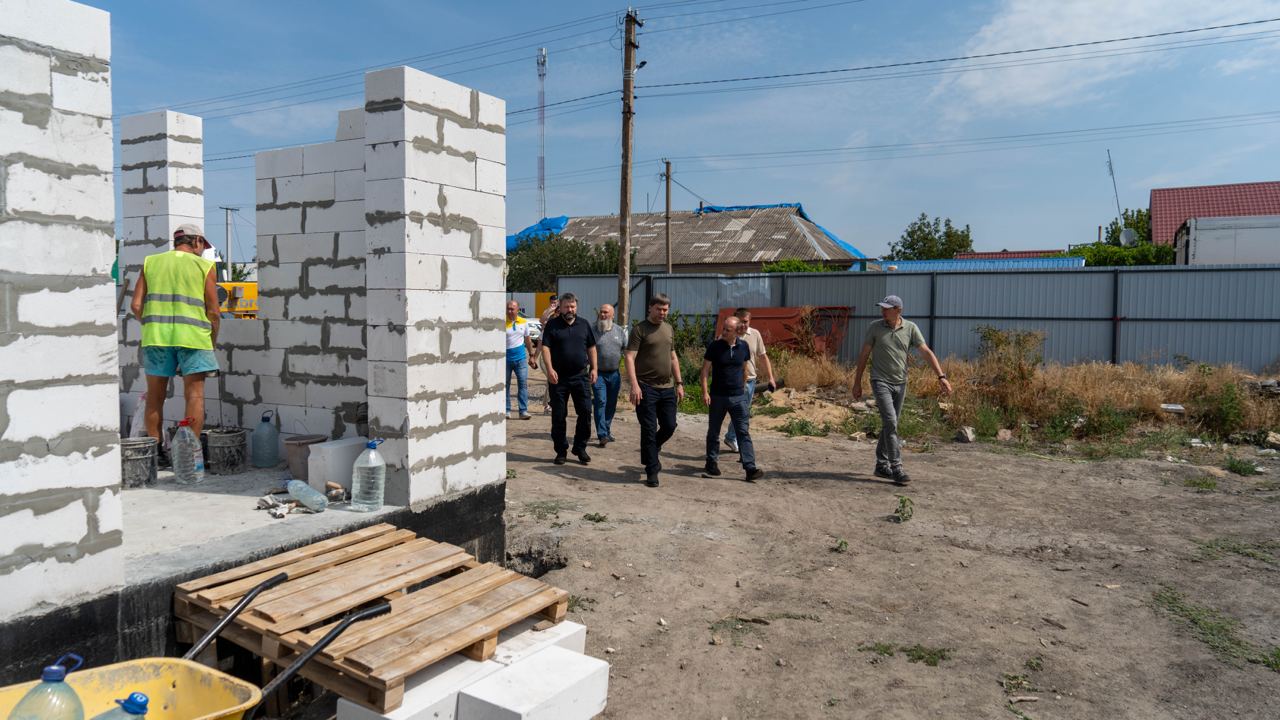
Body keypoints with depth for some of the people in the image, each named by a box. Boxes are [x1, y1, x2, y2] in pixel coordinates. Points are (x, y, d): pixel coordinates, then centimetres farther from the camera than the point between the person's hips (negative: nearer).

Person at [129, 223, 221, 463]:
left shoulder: (151, 262, 13)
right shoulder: (204, 266, 4)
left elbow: (136, 305, 7)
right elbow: (213, 312, 0)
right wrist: (212, 342, 12)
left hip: (155, 335, 3)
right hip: (192, 336, -3)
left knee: (155, 397, 12)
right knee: (195, 395, 1)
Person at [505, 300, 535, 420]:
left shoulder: (524, 322, 6)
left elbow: (527, 341, 17)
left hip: (520, 358, 2)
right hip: (506, 358, -2)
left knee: (523, 384, -4)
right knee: (505, 385, 5)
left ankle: (523, 411, -2)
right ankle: (506, 410, 15)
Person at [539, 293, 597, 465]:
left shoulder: (584, 325, 10)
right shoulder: (552, 324, 0)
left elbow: (591, 348, 15)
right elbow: (545, 348, -7)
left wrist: (593, 368, 7)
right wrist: (550, 369, -18)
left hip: (580, 376, 2)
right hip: (558, 377, -2)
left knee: (585, 412, -2)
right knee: (558, 416, 4)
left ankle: (580, 448, 13)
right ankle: (561, 451, 16)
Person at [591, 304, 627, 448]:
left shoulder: (619, 331, 8)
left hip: (615, 373, 4)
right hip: (598, 373, -4)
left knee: (611, 404, 11)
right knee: (600, 402, -10)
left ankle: (607, 431, 25)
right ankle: (602, 435, -10)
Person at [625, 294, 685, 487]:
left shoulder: (669, 329, 14)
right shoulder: (640, 329, -6)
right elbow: (630, 358, -12)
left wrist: (679, 383, 15)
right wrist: (634, 385, -22)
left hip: (667, 388, 6)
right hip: (647, 388, -6)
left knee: (669, 427, 8)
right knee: (649, 430, -1)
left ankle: (650, 452, 34)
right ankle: (652, 471, 9)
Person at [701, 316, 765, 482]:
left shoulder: (744, 346, 0)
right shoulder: (715, 346, -8)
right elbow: (705, 369, -5)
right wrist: (704, 392, -12)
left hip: (738, 397, 2)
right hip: (717, 396, -2)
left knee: (744, 432, -3)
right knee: (714, 431, 10)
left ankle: (750, 468, -5)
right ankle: (711, 463, 26)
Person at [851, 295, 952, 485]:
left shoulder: (910, 328, -2)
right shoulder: (874, 327, -5)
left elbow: (927, 352, -6)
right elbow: (864, 355, 1)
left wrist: (942, 377, -16)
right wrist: (857, 382, 2)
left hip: (900, 384, 3)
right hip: (881, 382, -3)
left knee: (889, 425, 11)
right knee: (890, 423, -15)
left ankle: (882, 465, 22)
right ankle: (896, 468, -14)